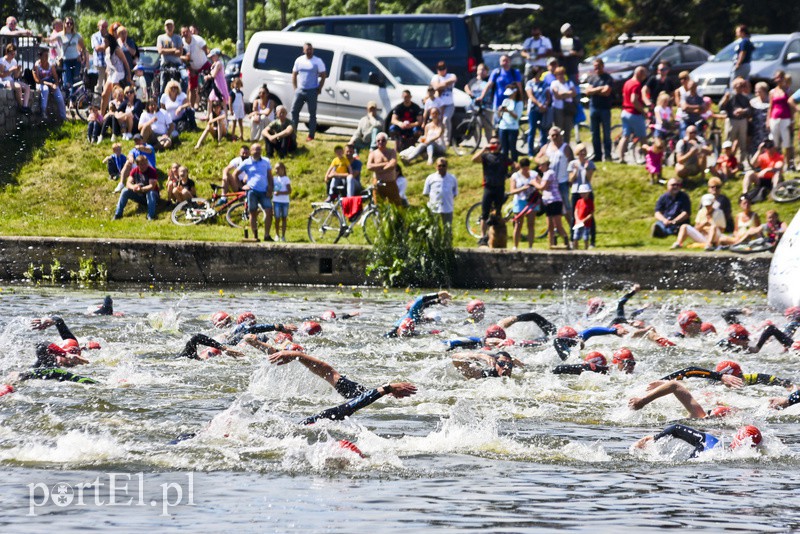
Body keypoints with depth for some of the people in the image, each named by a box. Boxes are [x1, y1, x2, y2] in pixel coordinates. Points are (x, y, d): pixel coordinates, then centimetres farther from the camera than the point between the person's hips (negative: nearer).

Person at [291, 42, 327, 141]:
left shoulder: (318, 61, -3)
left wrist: (319, 89, -6)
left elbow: (323, 76, -1)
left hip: (312, 91, -3)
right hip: (300, 90, 3)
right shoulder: (299, 60, 7)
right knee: (294, 111, 0)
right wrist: (295, 88, 6)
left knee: (312, 114, 1)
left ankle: (311, 135, 4)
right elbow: (294, 75, 14)